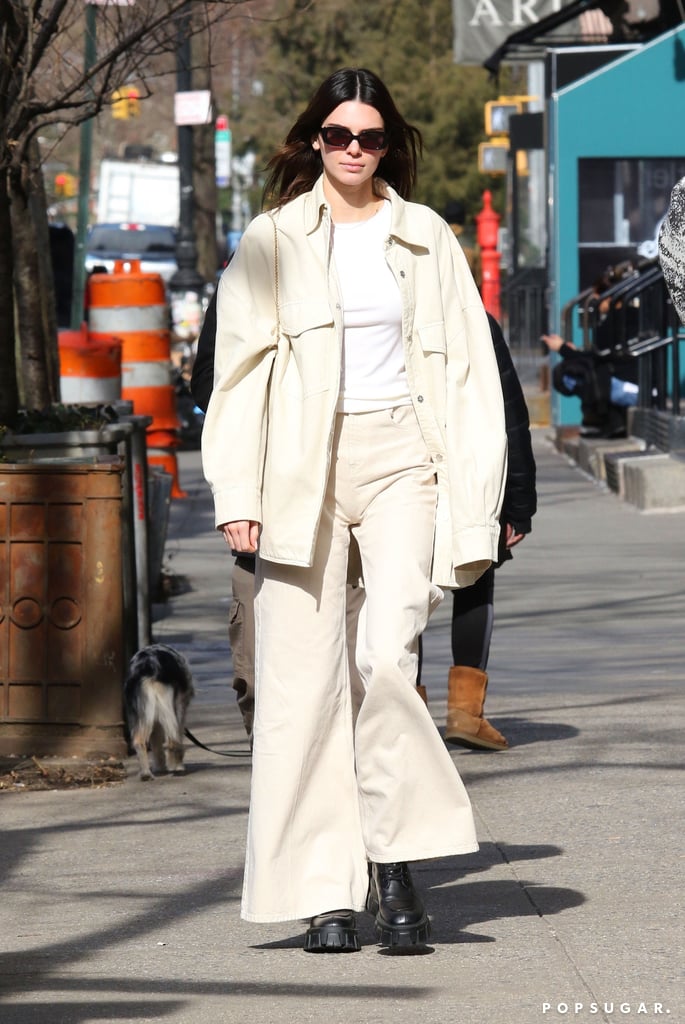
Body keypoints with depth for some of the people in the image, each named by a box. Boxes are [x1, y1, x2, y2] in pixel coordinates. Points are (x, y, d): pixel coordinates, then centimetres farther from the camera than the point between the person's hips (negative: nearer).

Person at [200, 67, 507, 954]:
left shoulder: (426, 238, 11)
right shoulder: (271, 241, 8)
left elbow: (469, 374, 10)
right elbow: (239, 372, 5)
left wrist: (474, 508, 3)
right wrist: (238, 496, -5)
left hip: (401, 461, 0)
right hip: (300, 472, 0)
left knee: (386, 656, -18)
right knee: (303, 678, -4)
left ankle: (393, 861, -4)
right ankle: (323, 893, 2)